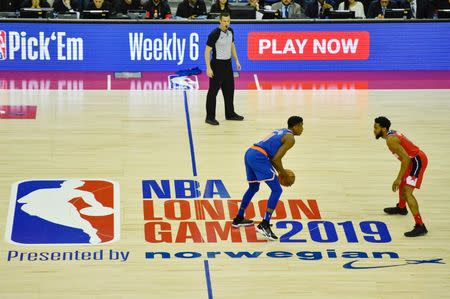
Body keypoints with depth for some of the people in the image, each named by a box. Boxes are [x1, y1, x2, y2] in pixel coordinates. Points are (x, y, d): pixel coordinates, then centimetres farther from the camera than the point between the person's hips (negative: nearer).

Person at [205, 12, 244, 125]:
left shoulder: (230, 31, 3)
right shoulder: (214, 34, -19)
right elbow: (207, 51, -17)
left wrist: (236, 61, 17)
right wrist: (208, 68, -21)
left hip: (228, 64, 7)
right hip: (217, 64, -7)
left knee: (229, 90, 15)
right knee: (213, 91, -3)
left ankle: (230, 114, 29)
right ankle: (210, 117, 2)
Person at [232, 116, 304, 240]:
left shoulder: (280, 132, 27)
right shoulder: (290, 139, 0)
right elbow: (276, 158, -8)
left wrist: (279, 170, 27)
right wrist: (282, 172, 8)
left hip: (249, 153, 9)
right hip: (259, 157, -9)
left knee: (253, 187, 29)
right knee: (277, 190, -6)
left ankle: (238, 219, 38)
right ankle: (264, 225, -15)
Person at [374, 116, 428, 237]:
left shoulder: (390, 140, -22)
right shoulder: (391, 133, 9)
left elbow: (406, 159, -28)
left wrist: (399, 178, -24)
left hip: (417, 161, -11)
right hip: (414, 158, 11)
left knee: (407, 192, -16)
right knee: (402, 183, 31)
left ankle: (420, 226, -20)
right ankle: (401, 208, 58)